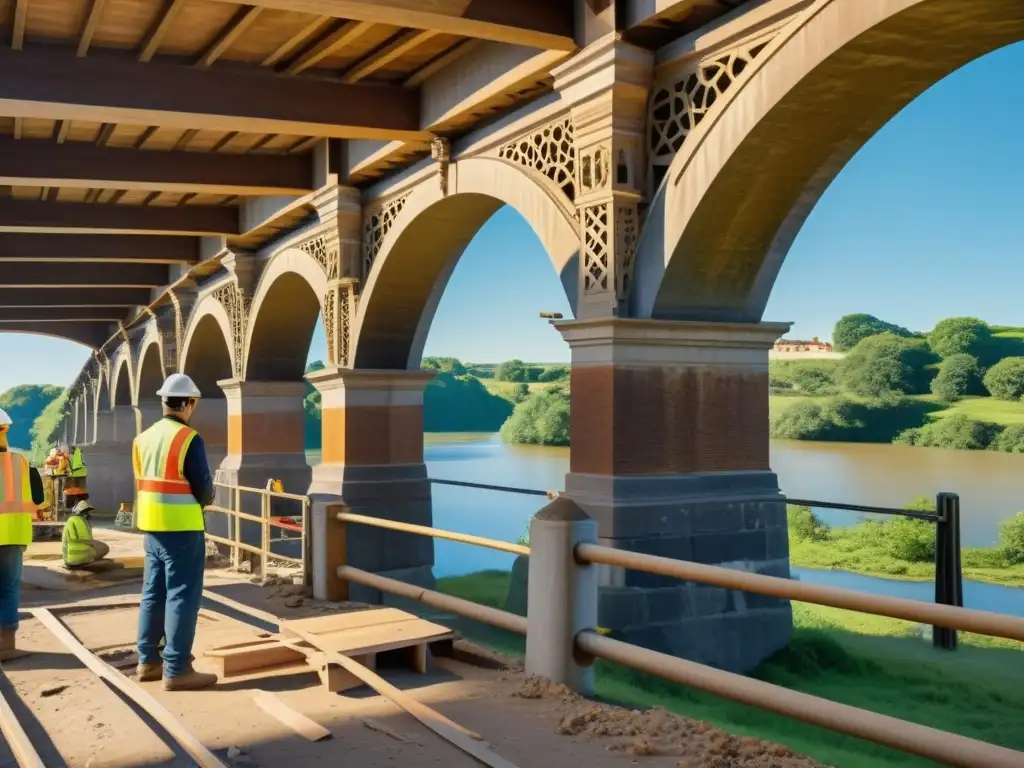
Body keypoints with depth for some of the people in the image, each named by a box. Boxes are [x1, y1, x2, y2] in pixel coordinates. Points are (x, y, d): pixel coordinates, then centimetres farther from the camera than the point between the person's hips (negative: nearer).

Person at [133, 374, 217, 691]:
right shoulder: (189, 439, -15)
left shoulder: (144, 438, 8)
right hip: (182, 527, -8)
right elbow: (203, 488, -14)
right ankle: (176, 670, 0)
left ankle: (148, 661, 23)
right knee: (182, 596, -2)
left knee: (153, 592, 15)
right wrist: (204, 501, 7)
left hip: (152, 525, 8)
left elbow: (142, 483, 10)